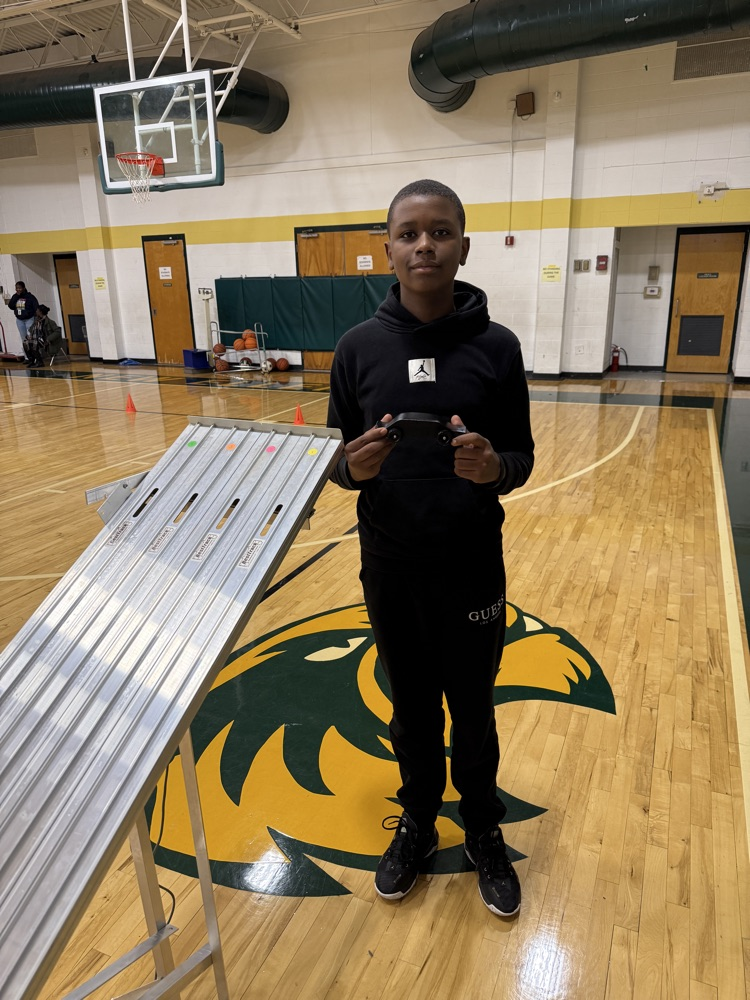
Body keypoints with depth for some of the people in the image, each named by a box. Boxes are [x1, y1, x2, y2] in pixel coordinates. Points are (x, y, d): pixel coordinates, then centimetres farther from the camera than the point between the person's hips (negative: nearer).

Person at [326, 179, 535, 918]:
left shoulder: (496, 346, -7)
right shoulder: (358, 346, -4)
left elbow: (523, 459, -2)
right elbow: (336, 461, 2)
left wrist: (494, 468, -25)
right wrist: (354, 467, -21)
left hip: (471, 570, -1)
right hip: (388, 570, 1)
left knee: (472, 711, 16)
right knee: (411, 706, 19)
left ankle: (483, 830, 43)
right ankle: (417, 821, 44)